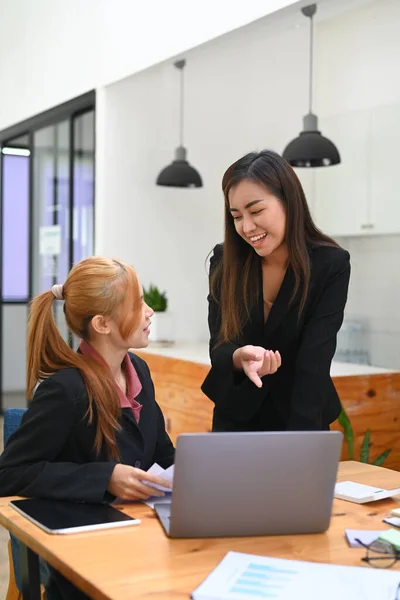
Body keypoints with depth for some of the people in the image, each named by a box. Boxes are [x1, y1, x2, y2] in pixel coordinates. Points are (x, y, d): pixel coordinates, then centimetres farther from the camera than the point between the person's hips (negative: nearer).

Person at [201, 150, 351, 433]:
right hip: (237, 418, 2)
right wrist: (240, 356, -37)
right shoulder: (225, 261, -11)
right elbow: (219, 348, -13)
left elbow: (314, 365, -24)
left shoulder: (331, 264, -18)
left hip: (302, 421, -2)